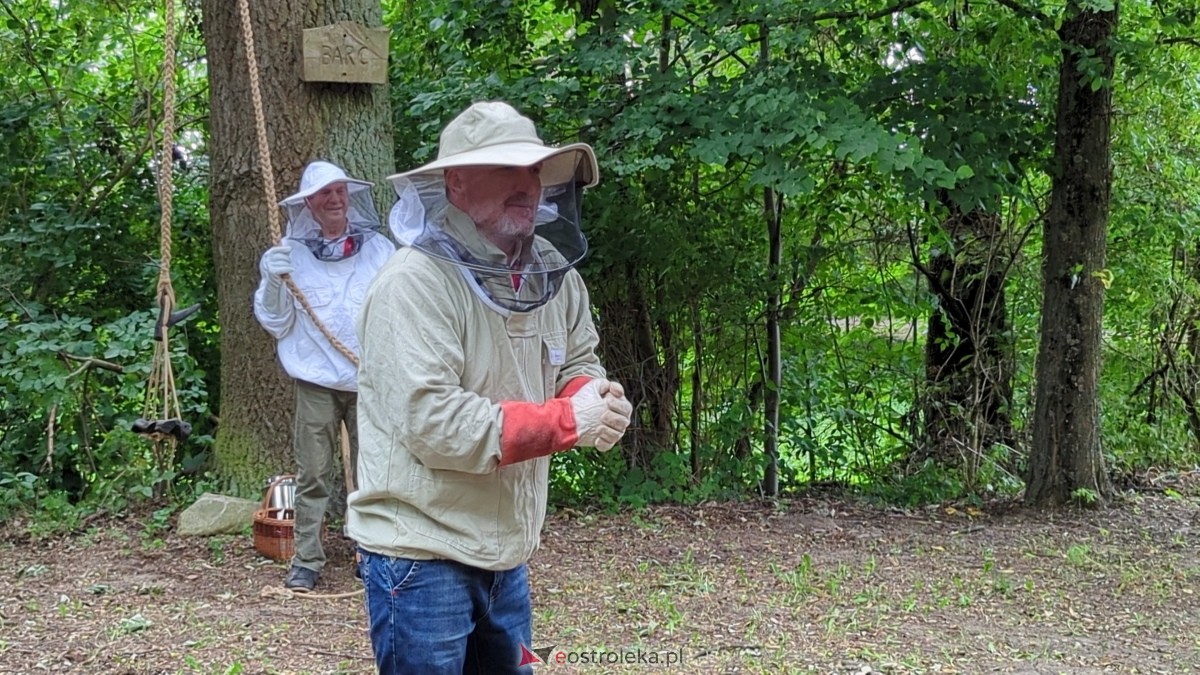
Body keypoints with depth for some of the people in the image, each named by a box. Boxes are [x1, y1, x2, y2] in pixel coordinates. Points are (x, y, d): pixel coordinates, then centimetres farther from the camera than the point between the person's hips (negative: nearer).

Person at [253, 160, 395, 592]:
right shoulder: (291, 253, 3)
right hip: (316, 382, -1)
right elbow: (274, 323, 5)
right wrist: (274, 281, -12)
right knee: (313, 474, -1)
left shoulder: (378, 249, 5)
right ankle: (306, 561, 5)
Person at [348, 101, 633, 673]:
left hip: (506, 557, 8)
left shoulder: (554, 274, 3)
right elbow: (431, 422, -28)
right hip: (422, 557, -8)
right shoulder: (415, 283, -21)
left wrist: (595, 399, -10)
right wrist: (568, 422, -24)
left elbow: (579, 365, 16)